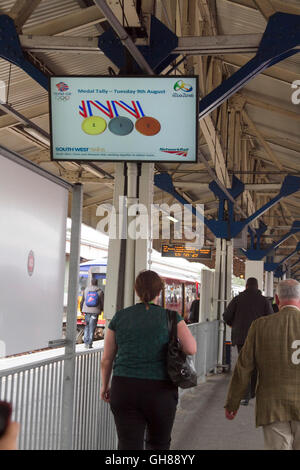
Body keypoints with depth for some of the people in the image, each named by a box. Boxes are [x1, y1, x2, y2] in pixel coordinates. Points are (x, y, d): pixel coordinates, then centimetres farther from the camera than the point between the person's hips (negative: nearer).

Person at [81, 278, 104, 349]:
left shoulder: (86, 290, 5)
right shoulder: (100, 291, -1)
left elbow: (82, 301, 9)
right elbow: (102, 302, 3)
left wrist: (81, 309, 20)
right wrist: (101, 309, 21)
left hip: (87, 311, 2)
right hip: (95, 311, -2)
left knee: (87, 326, 13)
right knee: (92, 328, 2)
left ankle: (86, 342, 7)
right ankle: (90, 343, 1)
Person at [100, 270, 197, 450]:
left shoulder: (120, 317, 5)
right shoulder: (170, 317, -1)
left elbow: (107, 358, 8)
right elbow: (191, 349, -11)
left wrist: (105, 386, 22)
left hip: (124, 389, 1)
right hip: (160, 390, -1)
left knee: (129, 445, 2)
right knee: (159, 444, 19)